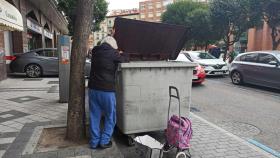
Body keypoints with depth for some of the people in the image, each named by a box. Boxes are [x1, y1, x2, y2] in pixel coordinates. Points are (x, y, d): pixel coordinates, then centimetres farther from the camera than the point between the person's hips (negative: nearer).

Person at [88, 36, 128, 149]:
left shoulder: (95, 51, 8)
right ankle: (104, 141, 13)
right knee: (110, 117, 11)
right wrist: (121, 54, 27)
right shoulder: (113, 53, -8)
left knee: (94, 116, 13)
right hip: (106, 90, -5)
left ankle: (94, 141, 20)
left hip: (93, 88, 6)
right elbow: (125, 59, 7)